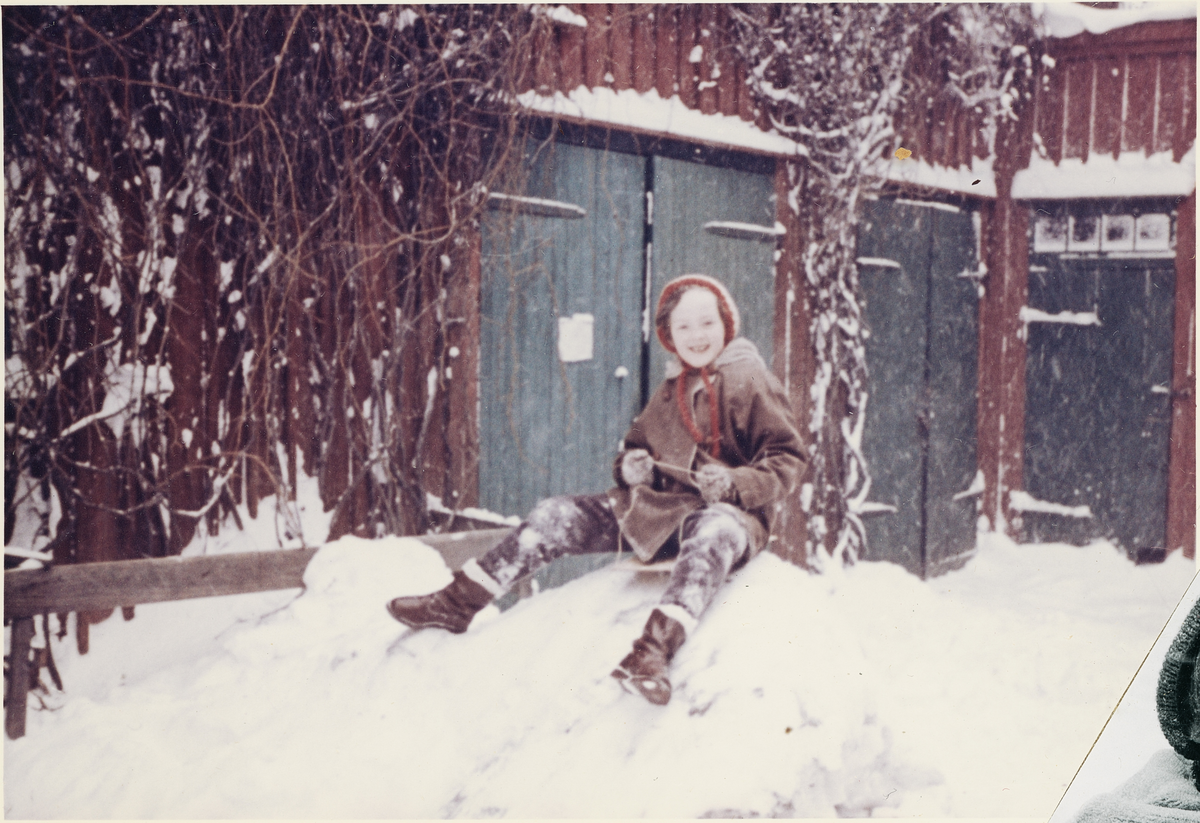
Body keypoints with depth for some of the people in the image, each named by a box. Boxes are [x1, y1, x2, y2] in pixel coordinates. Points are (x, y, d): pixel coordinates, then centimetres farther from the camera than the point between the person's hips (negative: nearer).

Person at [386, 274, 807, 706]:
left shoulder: (752, 382, 0)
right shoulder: (668, 393, 18)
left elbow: (788, 458, -5)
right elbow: (637, 443, 29)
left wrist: (735, 484, -23)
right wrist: (631, 466, 3)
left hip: (729, 512, -7)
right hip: (659, 507, 7)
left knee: (712, 532, -44)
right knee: (555, 516, -2)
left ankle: (655, 647, -64)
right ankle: (457, 602, 2)